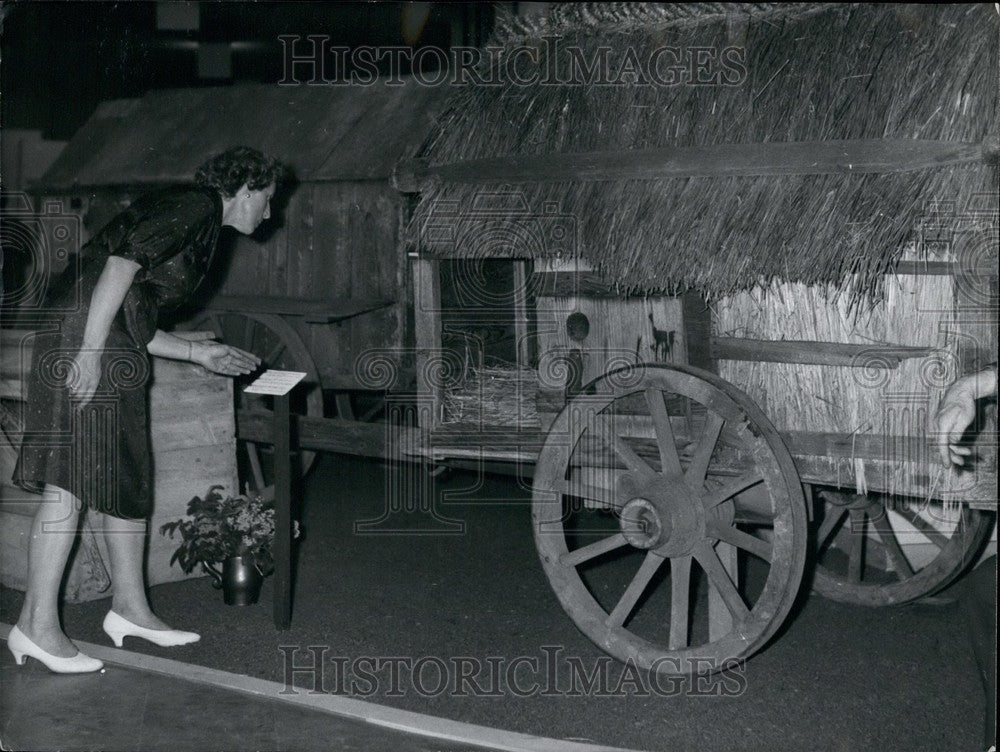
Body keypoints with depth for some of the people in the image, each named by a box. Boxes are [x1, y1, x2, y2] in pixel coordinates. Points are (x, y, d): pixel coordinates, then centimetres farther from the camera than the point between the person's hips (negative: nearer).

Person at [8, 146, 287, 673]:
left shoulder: (199, 222, 26)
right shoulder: (195, 205, -3)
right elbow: (122, 263, -18)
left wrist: (199, 353, 25)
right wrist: (90, 350, -24)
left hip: (113, 348, 11)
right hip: (82, 336, -11)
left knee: (125, 478, 13)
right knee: (71, 483, -10)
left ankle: (129, 608, 22)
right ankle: (37, 626, -7)